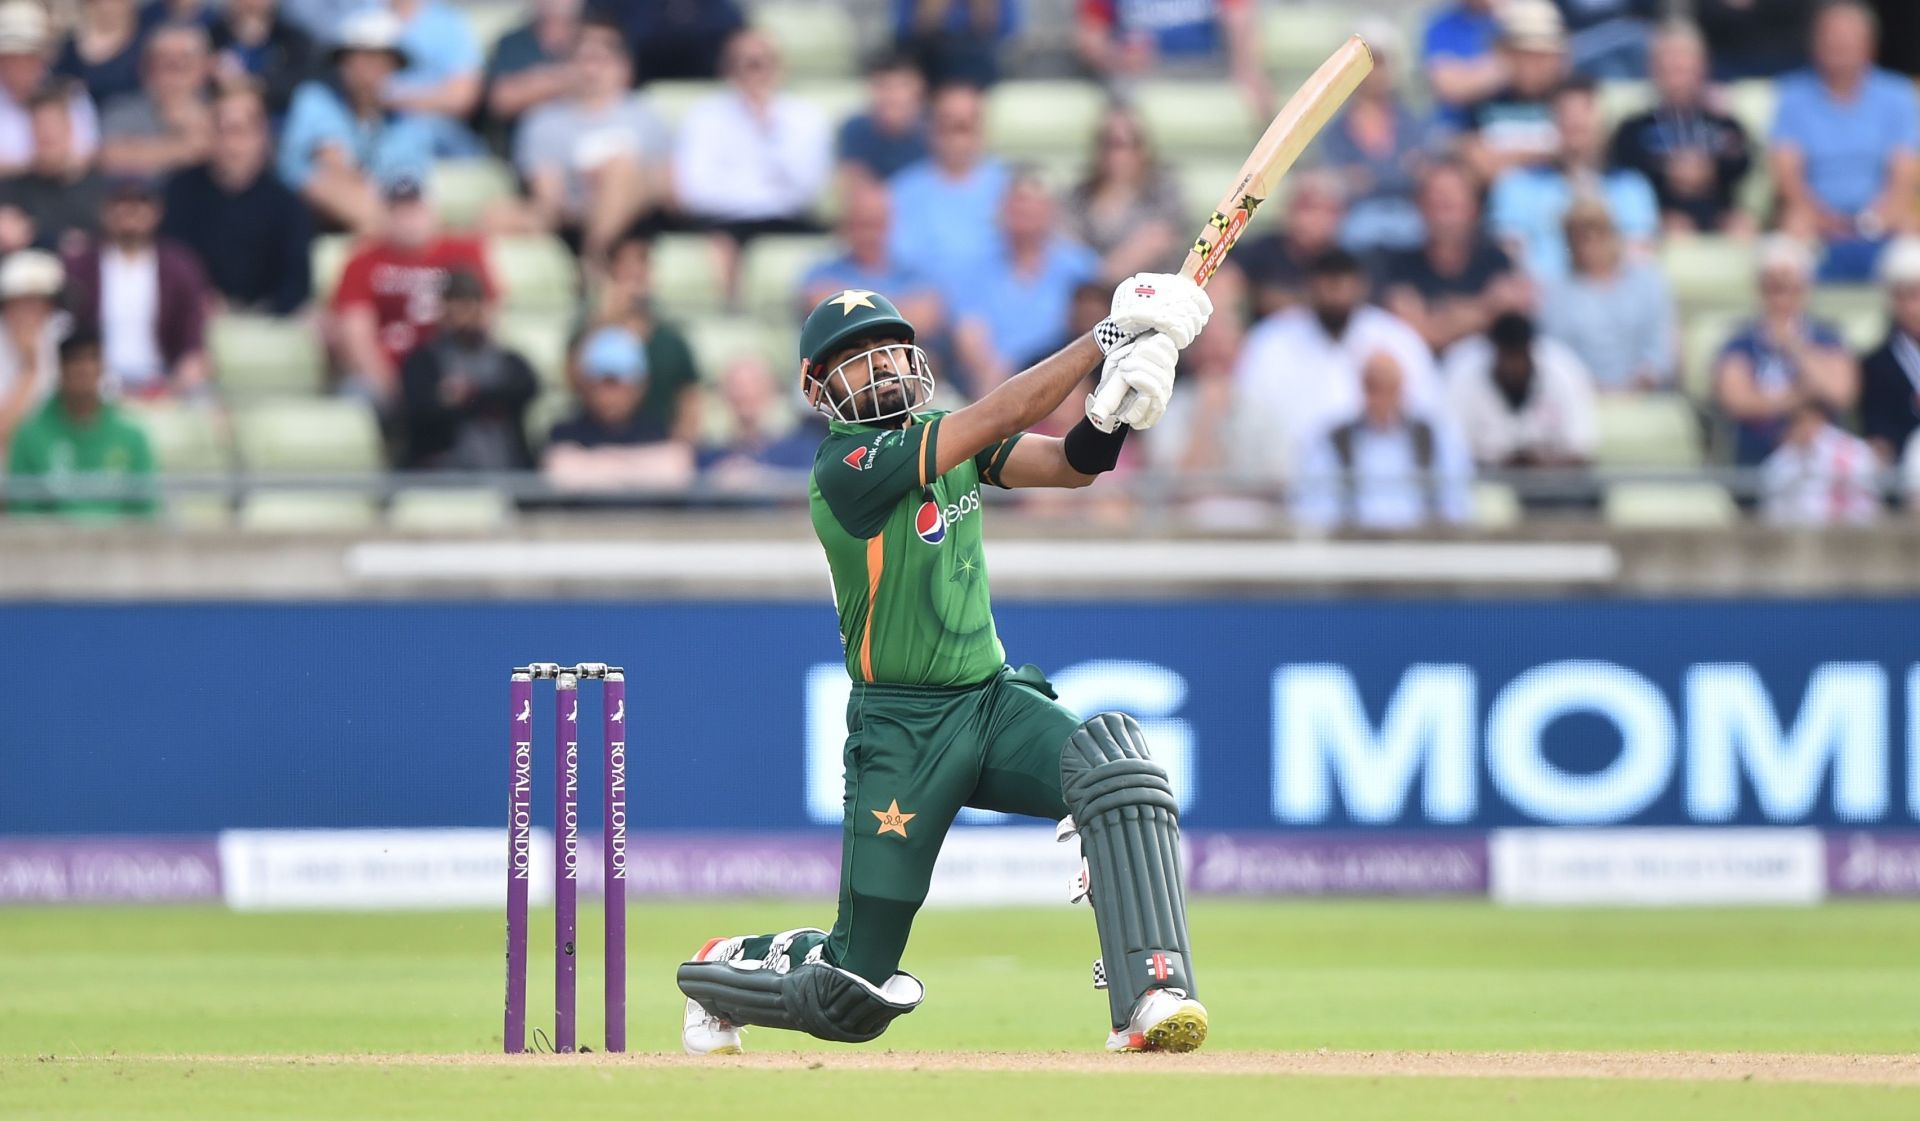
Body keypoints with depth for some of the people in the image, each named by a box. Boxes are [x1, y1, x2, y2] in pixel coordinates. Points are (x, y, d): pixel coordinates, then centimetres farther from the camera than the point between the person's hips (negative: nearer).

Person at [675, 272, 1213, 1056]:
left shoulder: (946, 435, 8)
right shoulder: (845, 469, -15)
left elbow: (1071, 463, -3)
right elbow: (999, 418, -24)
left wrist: (1116, 411, -25)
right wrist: (1107, 336, -27)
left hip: (996, 700, 6)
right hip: (902, 732, -6)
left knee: (1112, 761, -29)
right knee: (857, 995, -2)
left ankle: (1150, 997, -35)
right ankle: (730, 967, 32)